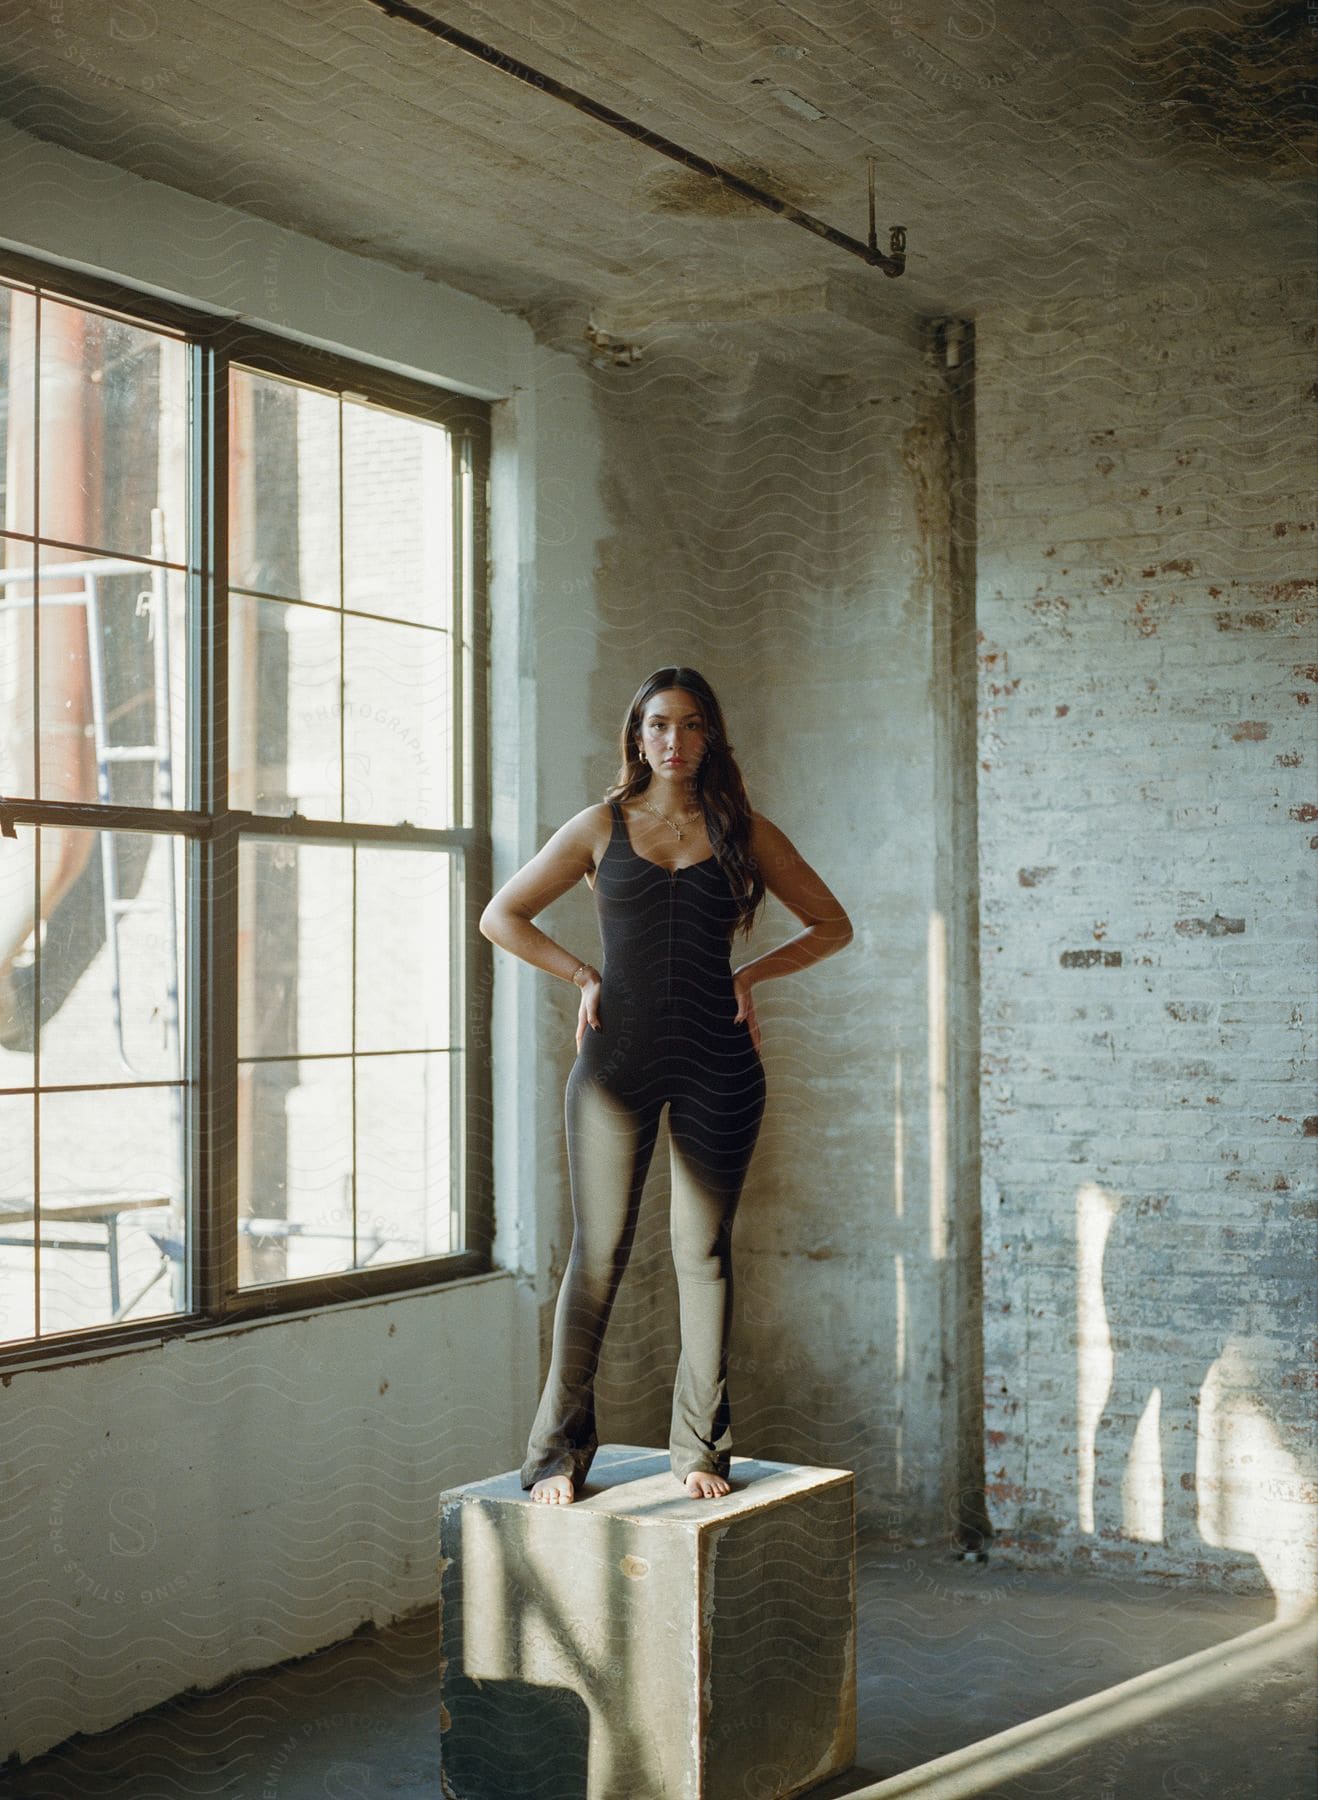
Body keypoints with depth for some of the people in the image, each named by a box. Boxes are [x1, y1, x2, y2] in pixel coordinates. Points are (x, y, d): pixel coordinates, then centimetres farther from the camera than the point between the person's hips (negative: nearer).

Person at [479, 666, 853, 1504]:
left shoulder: (744, 830, 8)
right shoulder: (601, 827, 7)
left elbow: (832, 925, 14)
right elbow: (502, 916, 12)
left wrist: (752, 973, 2)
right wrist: (583, 975, 2)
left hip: (716, 1062, 1)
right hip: (618, 1058, -1)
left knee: (704, 1252, 4)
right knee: (598, 1253, 0)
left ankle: (702, 1447, 13)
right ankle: (560, 1450, 9)